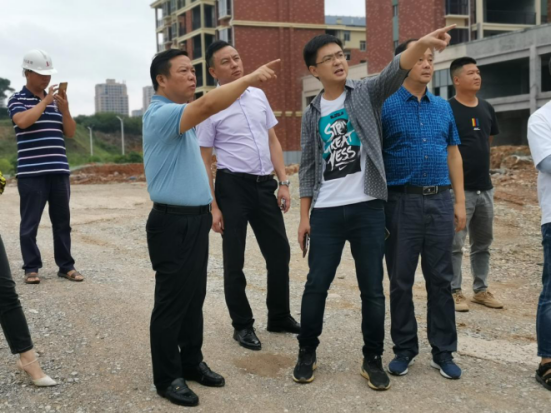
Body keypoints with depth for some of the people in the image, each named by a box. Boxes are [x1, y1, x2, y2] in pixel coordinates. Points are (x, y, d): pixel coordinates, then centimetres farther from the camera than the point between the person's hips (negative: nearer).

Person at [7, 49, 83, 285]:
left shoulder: (55, 101, 14)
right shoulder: (17, 99, 0)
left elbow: (71, 133, 10)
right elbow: (23, 121, -20)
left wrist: (64, 108, -5)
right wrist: (45, 101, -14)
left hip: (59, 171, 5)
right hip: (31, 173, -5)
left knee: (62, 221, 8)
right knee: (30, 223, 1)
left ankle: (66, 266, 15)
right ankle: (31, 268, 9)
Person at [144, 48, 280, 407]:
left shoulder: (182, 118, 15)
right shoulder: (161, 115, -17)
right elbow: (207, 106, -34)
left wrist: (209, 206, 18)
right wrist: (249, 79, -34)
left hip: (196, 219, 9)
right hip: (173, 222, -9)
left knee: (195, 297, 16)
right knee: (172, 302, 0)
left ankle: (192, 362, 28)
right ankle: (168, 378, 11)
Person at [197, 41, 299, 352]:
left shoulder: (259, 96, 7)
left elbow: (273, 141, 12)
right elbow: (204, 161, -6)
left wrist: (284, 182, 4)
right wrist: (213, 207, -10)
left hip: (265, 184, 5)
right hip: (233, 186, -5)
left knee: (280, 252, 12)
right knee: (235, 261, 7)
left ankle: (280, 317, 30)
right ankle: (243, 325, 23)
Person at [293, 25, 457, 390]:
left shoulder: (367, 94, 2)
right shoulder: (312, 114, 9)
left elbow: (395, 73, -18)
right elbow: (308, 168, 11)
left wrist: (422, 44, -37)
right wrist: (304, 216, 6)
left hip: (367, 208, -1)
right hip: (326, 212, 2)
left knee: (373, 289, 4)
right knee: (316, 285, 5)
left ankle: (373, 359, 19)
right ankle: (307, 353, 22)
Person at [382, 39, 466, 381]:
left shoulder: (443, 107, 10)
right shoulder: (385, 106, -3)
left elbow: (453, 154, 14)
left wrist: (460, 201, 9)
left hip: (440, 202, 4)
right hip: (402, 202, -3)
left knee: (441, 280, 7)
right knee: (401, 281, 6)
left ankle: (444, 351, 18)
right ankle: (405, 349, 20)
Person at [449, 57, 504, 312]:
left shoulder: (487, 109, 10)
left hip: (485, 187, 7)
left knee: (483, 243, 14)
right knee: (455, 244, -1)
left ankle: (481, 290, 25)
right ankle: (455, 291, 10)